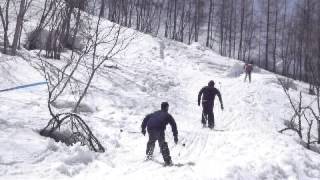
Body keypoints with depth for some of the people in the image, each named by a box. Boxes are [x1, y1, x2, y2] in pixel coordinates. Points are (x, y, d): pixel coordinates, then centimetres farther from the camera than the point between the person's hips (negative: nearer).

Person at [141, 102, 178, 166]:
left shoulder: (155, 113, 31)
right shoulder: (167, 115, 19)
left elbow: (147, 118, 25)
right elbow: (173, 125, 13)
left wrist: (143, 128, 26)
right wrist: (175, 136, 13)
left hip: (150, 128, 4)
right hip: (159, 129, -4)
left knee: (151, 141, 30)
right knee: (163, 145, 3)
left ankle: (148, 155, 43)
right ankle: (167, 161, -3)